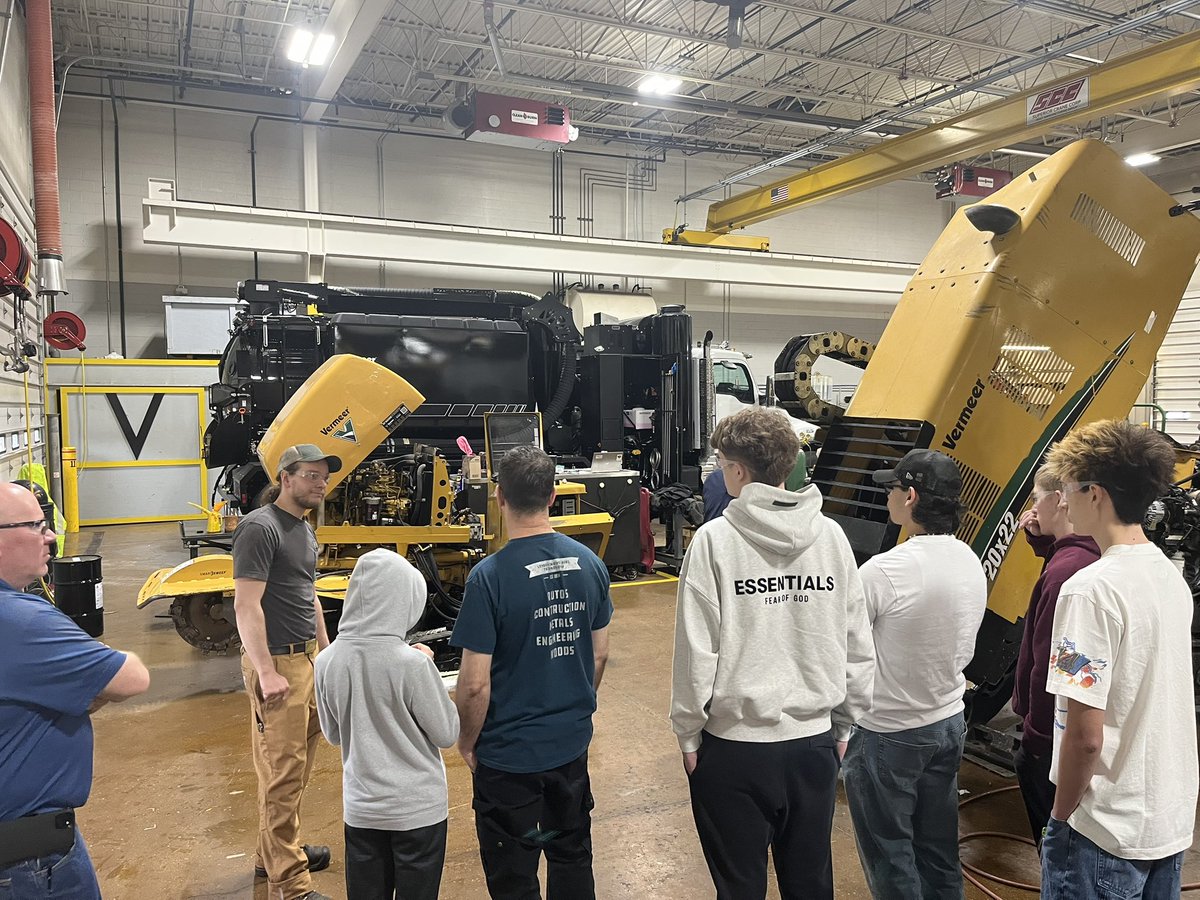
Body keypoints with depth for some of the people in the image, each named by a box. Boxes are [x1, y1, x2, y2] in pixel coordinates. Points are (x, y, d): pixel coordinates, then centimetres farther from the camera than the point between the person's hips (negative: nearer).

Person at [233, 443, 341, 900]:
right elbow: (246, 604, -20)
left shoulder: (304, 529, 13)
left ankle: (273, 853, 33)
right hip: (277, 662, -9)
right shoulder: (260, 528, -15)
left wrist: (325, 649, 22)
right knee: (283, 773, -3)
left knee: (297, 764, 17)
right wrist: (266, 672, -22)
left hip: (307, 657, 9)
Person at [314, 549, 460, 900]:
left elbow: (334, 734, 6)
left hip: (360, 808, 4)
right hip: (417, 808, -4)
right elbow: (446, 733, -12)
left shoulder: (327, 662, -9)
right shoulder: (411, 664, -23)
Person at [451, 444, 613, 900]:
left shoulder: (489, 576, -23)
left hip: (508, 751, -5)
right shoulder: (589, 563, -6)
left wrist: (467, 741, -2)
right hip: (572, 742, 5)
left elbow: (475, 684, -20)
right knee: (572, 856, 25)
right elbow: (599, 655, 5)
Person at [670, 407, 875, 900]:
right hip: (815, 741, 4)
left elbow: (697, 651, -14)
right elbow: (857, 647, 2)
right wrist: (844, 725, 14)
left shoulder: (715, 540, -15)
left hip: (735, 746, -4)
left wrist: (688, 734, -1)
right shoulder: (831, 535, -3)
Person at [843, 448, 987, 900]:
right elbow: (964, 653, 9)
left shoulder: (884, 571, -26)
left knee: (890, 859, 11)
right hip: (949, 723, 7)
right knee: (939, 853, 20)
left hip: (887, 736, -7)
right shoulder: (972, 564, -2)